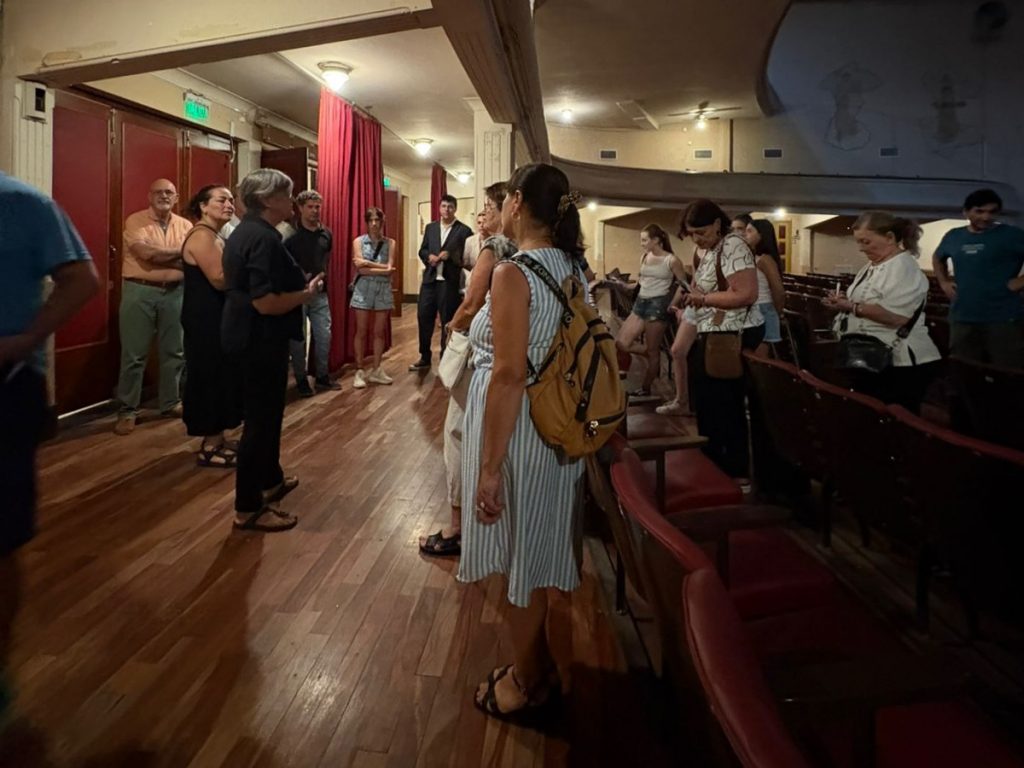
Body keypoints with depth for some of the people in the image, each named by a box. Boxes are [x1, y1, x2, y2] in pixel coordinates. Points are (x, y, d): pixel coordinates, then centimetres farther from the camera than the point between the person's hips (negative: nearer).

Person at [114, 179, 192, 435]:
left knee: (174, 351, 11)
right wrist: (179, 252, -9)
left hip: (174, 292, 4)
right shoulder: (135, 221, -3)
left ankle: (171, 402, 25)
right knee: (133, 354, 0)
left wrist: (157, 256, -14)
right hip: (140, 292, -4)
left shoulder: (186, 225, 8)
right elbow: (145, 253, -18)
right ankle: (127, 410, 8)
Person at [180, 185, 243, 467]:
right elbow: (219, 279, -24)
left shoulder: (215, 236, 17)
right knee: (211, 378, -5)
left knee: (221, 377, 14)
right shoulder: (202, 236, -15)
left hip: (215, 317, 11)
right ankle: (210, 448, 2)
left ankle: (216, 438, 23)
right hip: (206, 319, -11)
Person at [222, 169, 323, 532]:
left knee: (265, 412, 23)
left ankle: (271, 480, 40)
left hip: (250, 335, 11)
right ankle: (248, 508, 9)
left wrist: (299, 284, 12)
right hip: (262, 339, -11)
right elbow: (266, 302, -29)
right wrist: (306, 294, -14)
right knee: (261, 418, -1)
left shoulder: (244, 231, 11)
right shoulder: (264, 238, -22)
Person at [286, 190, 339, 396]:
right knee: (298, 339, 4)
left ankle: (322, 377, 20)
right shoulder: (291, 234, -10)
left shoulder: (326, 234, 6)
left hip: (320, 293, 5)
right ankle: (301, 380, 14)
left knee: (324, 336, 6)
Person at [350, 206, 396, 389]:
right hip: (363, 290, -2)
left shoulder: (390, 243, 4)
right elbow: (360, 269, -9)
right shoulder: (359, 241, 1)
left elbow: (390, 268, -7)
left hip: (383, 290, 2)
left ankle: (376, 370, 15)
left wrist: (368, 263, -10)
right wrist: (382, 270, -12)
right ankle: (360, 371, 7)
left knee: (379, 332, 6)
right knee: (361, 332, 1)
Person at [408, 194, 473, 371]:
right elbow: (422, 250, 13)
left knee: (448, 321, 3)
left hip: (450, 281, -4)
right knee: (424, 317, 5)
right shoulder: (430, 227, 14)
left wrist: (450, 255, -20)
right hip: (430, 279, 4)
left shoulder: (464, 230, -1)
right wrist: (429, 256, -8)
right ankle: (424, 358, 18)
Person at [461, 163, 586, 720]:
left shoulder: (513, 273, -19)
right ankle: (537, 663, 40)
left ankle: (525, 681, 29)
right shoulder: (572, 267, 5)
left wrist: (490, 467, -20)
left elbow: (509, 375, -23)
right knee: (535, 549, 22)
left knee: (518, 555, 9)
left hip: (517, 432, -8)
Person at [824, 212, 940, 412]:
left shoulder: (903, 268, -16)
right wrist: (845, 301, 5)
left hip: (898, 367, -10)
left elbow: (896, 317, -26)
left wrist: (852, 307, -23)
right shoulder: (871, 266, 14)